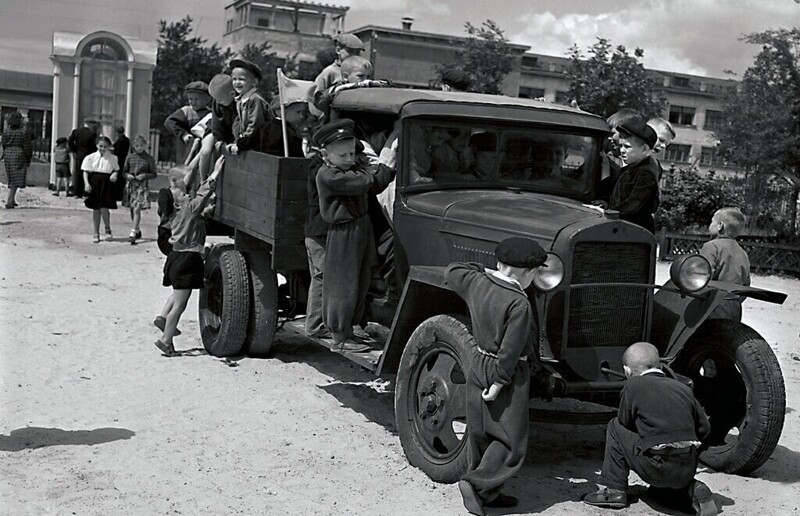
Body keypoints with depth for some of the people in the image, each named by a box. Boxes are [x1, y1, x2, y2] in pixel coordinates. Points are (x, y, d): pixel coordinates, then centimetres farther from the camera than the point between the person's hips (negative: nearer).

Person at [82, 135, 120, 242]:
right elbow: (86, 171, 2)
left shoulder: (112, 158, 6)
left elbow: (116, 169, 14)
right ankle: (96, 233, 17)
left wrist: (115, 174, -9)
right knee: (96, 209, 7)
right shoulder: (90, 157, 3)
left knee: (104, 208, -10)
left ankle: (108, 230, 13)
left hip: (106, 184, -1)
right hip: (94, 183, 1)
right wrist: (86, 183, -10)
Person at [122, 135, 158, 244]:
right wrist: (127, 175, -8)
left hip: (142, 186, -4)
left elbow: (154, 174, 1)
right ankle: (137, 230, 31)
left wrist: (145, 175, -15)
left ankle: (133, 234, -13)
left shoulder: (149, 158, -2)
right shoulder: (130, 157, 7)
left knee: (137, 209, -13)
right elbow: (124, 171, 13)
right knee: (132, 210, 13)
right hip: (130, 185, 4)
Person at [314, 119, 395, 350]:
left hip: (362, 228, 9)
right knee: (343, 285, 0)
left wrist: (387, 169, -8)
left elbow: (374, 187, 7)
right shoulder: (327, 175, -18)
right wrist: (385, 166, -14)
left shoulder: (354, 166, 10)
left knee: (361, 282, 15)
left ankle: (350, 326, 29)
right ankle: (340, 337, 10)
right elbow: (365, 183, -25)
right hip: (343, 234, -8)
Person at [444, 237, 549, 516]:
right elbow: (510, 350, -23)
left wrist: (486, 271, 22)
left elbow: (451, 271, 19)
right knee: (511, 437, 4)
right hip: (507, 373, -8)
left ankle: (486, 492, 25)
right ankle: (477, 483, -5)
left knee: (480, 432, 15)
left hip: (478, 364, 8)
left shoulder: (476, 282, -2)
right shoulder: (519, 304, -22)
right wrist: (498, 383, -17)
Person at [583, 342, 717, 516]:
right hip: (688, 470, 6)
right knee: (658, 488, 38)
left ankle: (613, 490, 10)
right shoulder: (683, 388, 14)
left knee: (615, 427, 14)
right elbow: (704, 427, 14)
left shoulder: (633, 386, 0)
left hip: (657, 468, -6)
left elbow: (625, 424, 8)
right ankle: (693, 490, 8)